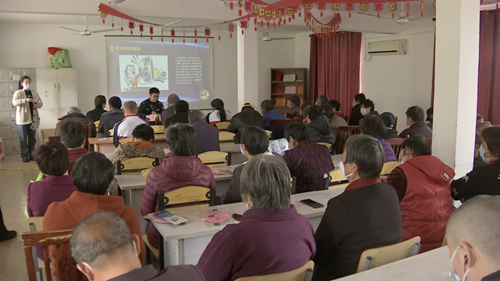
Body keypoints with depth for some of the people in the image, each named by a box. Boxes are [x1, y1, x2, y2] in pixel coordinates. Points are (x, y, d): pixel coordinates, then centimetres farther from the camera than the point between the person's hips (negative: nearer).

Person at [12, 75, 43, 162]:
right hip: (22, 119, -4)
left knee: (32, 138, 9)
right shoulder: (18, 92, -2)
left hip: (32, 119, 4)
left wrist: (35, 102, -15)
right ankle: (24, 156, 5)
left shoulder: (34, 92, 11)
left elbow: (41, 104, 7)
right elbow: (14, 102, -19)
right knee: (23, 139, -1)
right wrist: (25, 100, -32)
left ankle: (31, 154, 20)